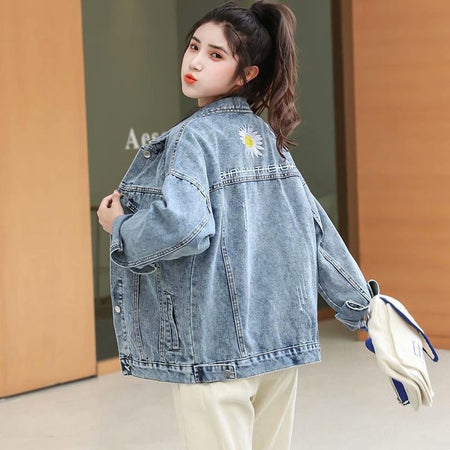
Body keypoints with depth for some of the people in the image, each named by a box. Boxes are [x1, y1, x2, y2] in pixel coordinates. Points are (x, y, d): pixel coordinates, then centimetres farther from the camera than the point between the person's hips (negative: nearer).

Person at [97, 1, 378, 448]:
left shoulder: (192, 137, -12)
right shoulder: (269, 138, 9)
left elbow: (183, 226, -28)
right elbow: (316, 227, 12)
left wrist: (118, 227, -9)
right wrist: (361, 305, 18)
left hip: (216, 351, -7)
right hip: (282, 340, 7)